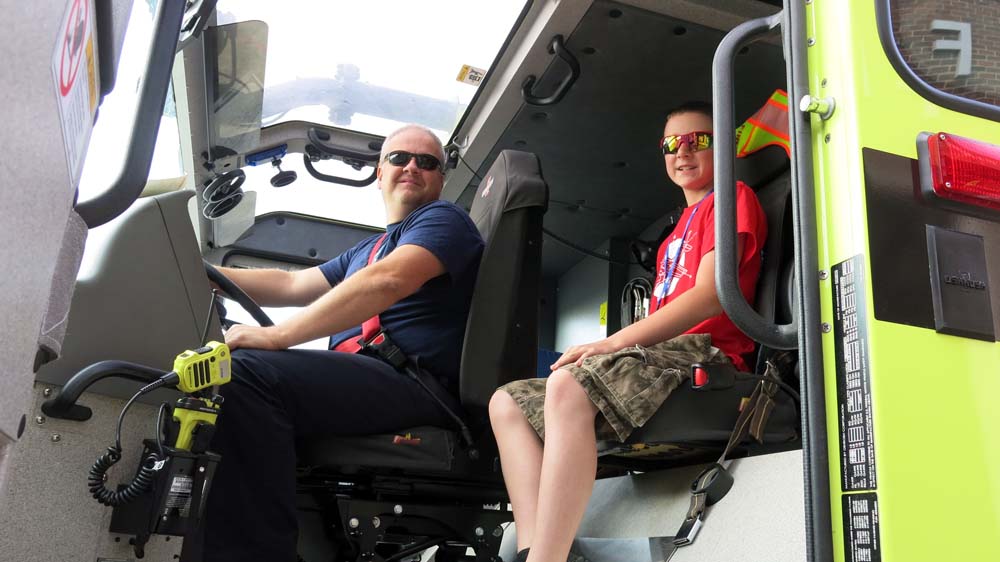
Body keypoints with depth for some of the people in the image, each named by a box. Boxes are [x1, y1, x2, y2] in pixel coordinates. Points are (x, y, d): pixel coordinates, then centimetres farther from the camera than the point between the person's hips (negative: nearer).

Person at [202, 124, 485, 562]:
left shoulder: (443, 219, 4)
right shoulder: (368, 250, 32)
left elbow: (387, 282, -15)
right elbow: (292, 285, 30)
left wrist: (279, 334, -21)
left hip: (418, 387, -9)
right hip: (355, 383, 9)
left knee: (247, 373, -28)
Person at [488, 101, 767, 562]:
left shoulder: (732, 197, 7)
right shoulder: (676, 235, 33)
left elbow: (711, 295, -10)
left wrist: (614, 342, -16)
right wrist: (603, 352, 6)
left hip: (703, 352, -9)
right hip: (662, 356, 9)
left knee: (568, 385, -36)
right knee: (508, 402, -5)